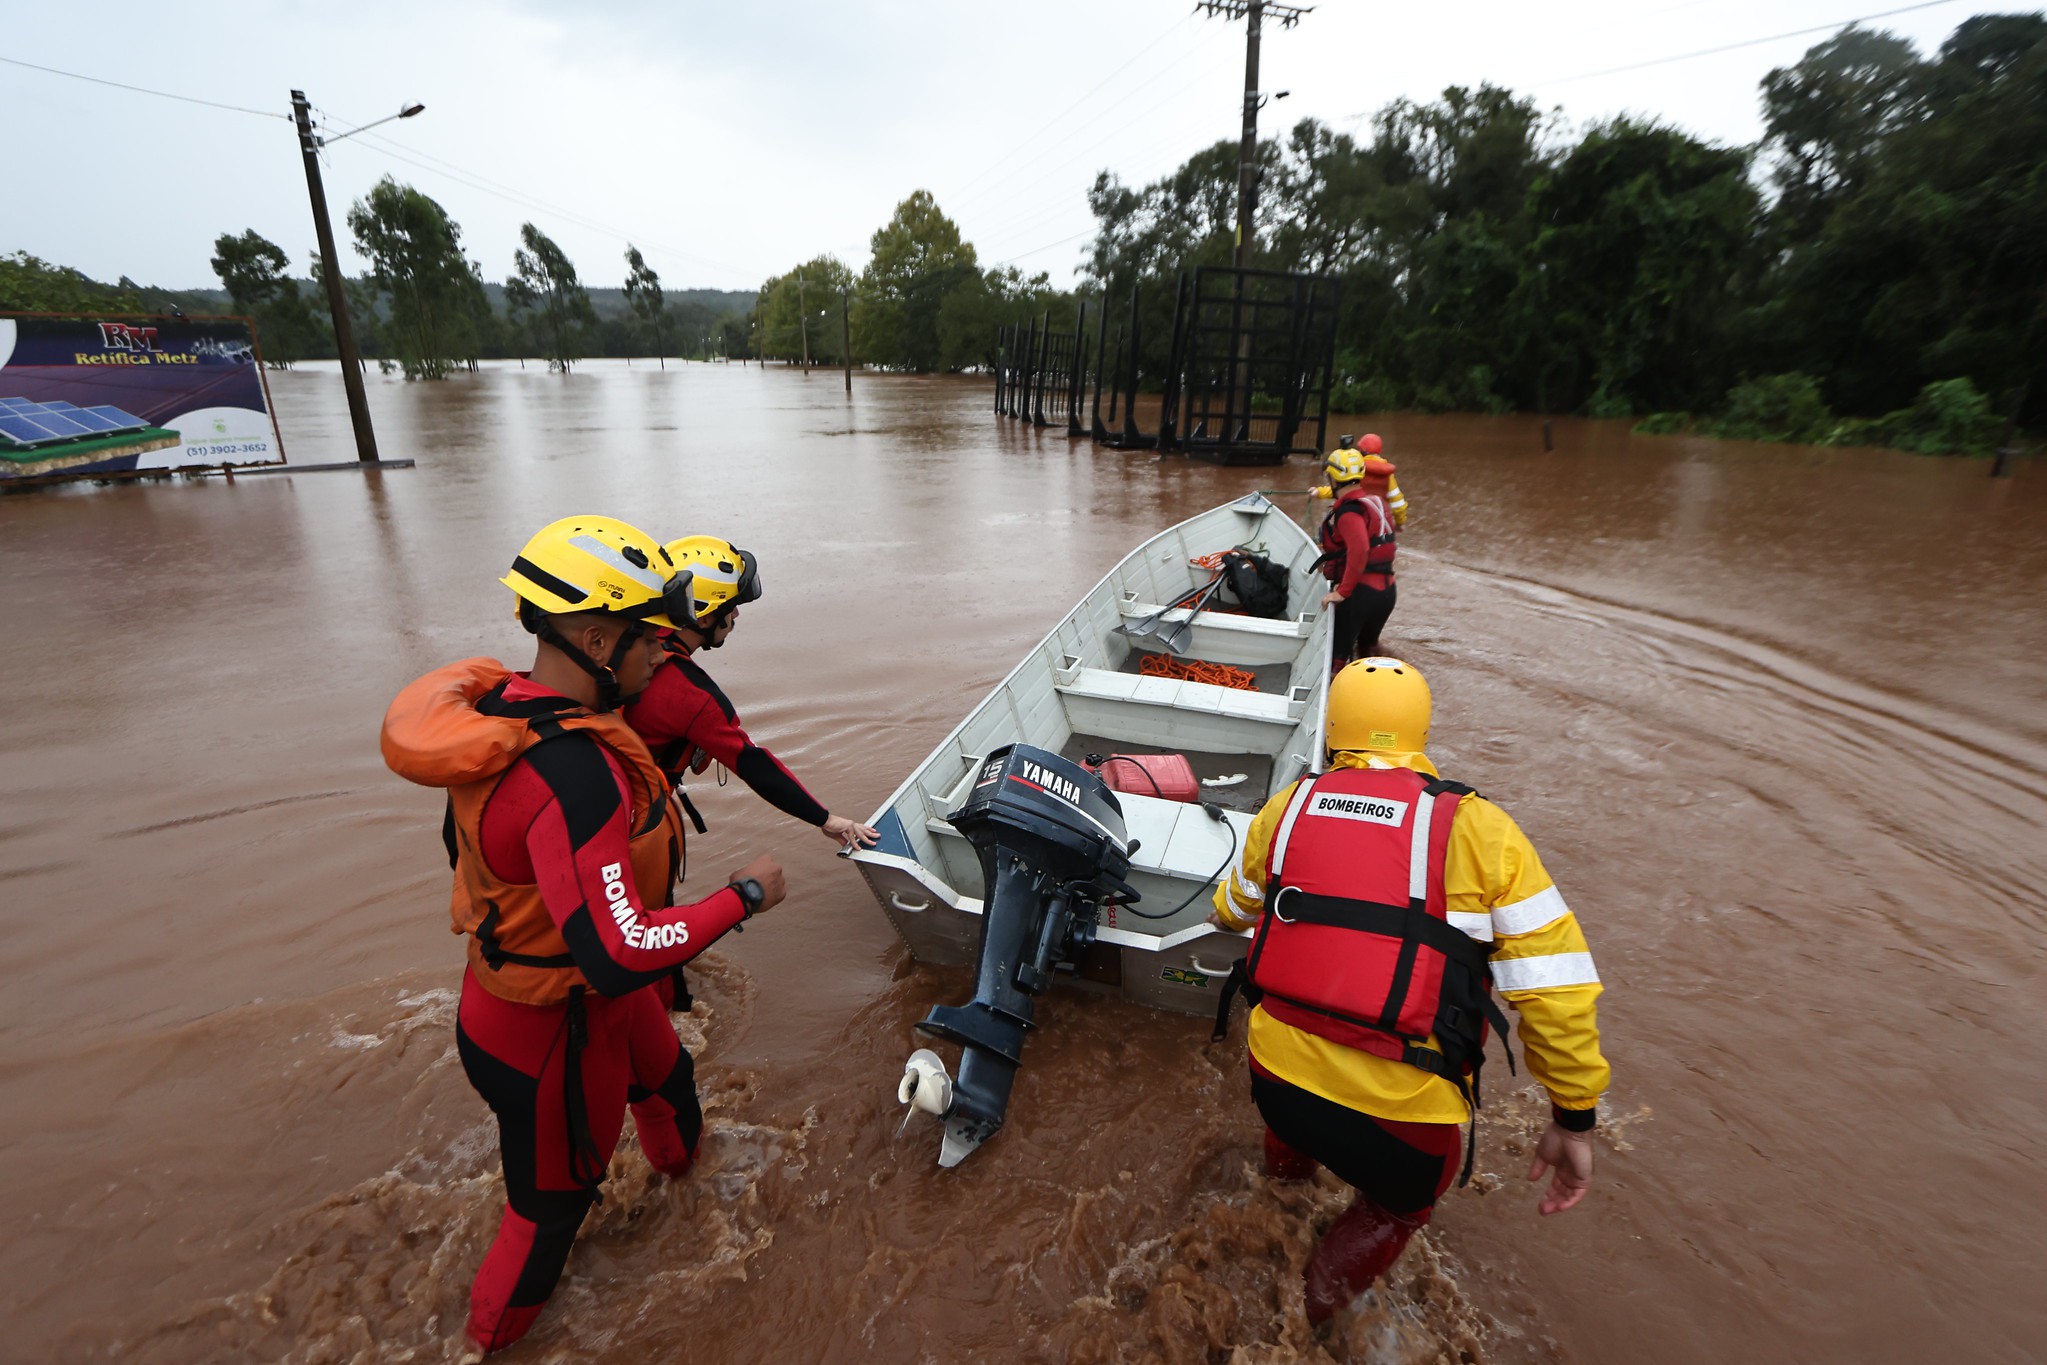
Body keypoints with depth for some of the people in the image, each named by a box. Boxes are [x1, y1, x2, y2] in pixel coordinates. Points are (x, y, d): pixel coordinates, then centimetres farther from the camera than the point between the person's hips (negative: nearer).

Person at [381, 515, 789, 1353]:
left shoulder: (497, 706, -9)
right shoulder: (576, 774, -39)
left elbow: (464, 844, 8)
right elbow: (623, 957, -38)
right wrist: (744, 897, -27)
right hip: (554, 1035, -9)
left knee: (664, 1071, 34)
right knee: (554, 1199, 20)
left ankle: (678, 1161, 65)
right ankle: (495, 1336, 48)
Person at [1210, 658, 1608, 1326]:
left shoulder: (1287, 805, 1)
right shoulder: (1479, 829, -8)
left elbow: (1238, 903, 20)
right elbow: (1557, 989, -8)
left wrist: (1223, 915, 45)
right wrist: (1575, 1119, 7)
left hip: (1274, 1076, 4)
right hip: (1399, 1118, -3)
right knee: (1403, 1203, 33)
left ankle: (1286, 1171, 67)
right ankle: (1309, 1310, 44)